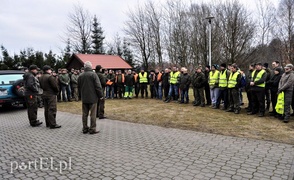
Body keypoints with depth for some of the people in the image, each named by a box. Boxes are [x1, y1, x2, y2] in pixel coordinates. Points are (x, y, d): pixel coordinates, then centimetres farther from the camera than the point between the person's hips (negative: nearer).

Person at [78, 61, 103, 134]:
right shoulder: (93, 74, -11)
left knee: (85, 114, 12)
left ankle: (85, 129, 19)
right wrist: (100, 95, -5)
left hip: (84, 98, 5)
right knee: (93, 114, 1)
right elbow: (98, 86, -15)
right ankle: (92, 129, 5)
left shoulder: (80, 76, 6)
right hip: (92, 98, -5)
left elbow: (79, 87, 13)